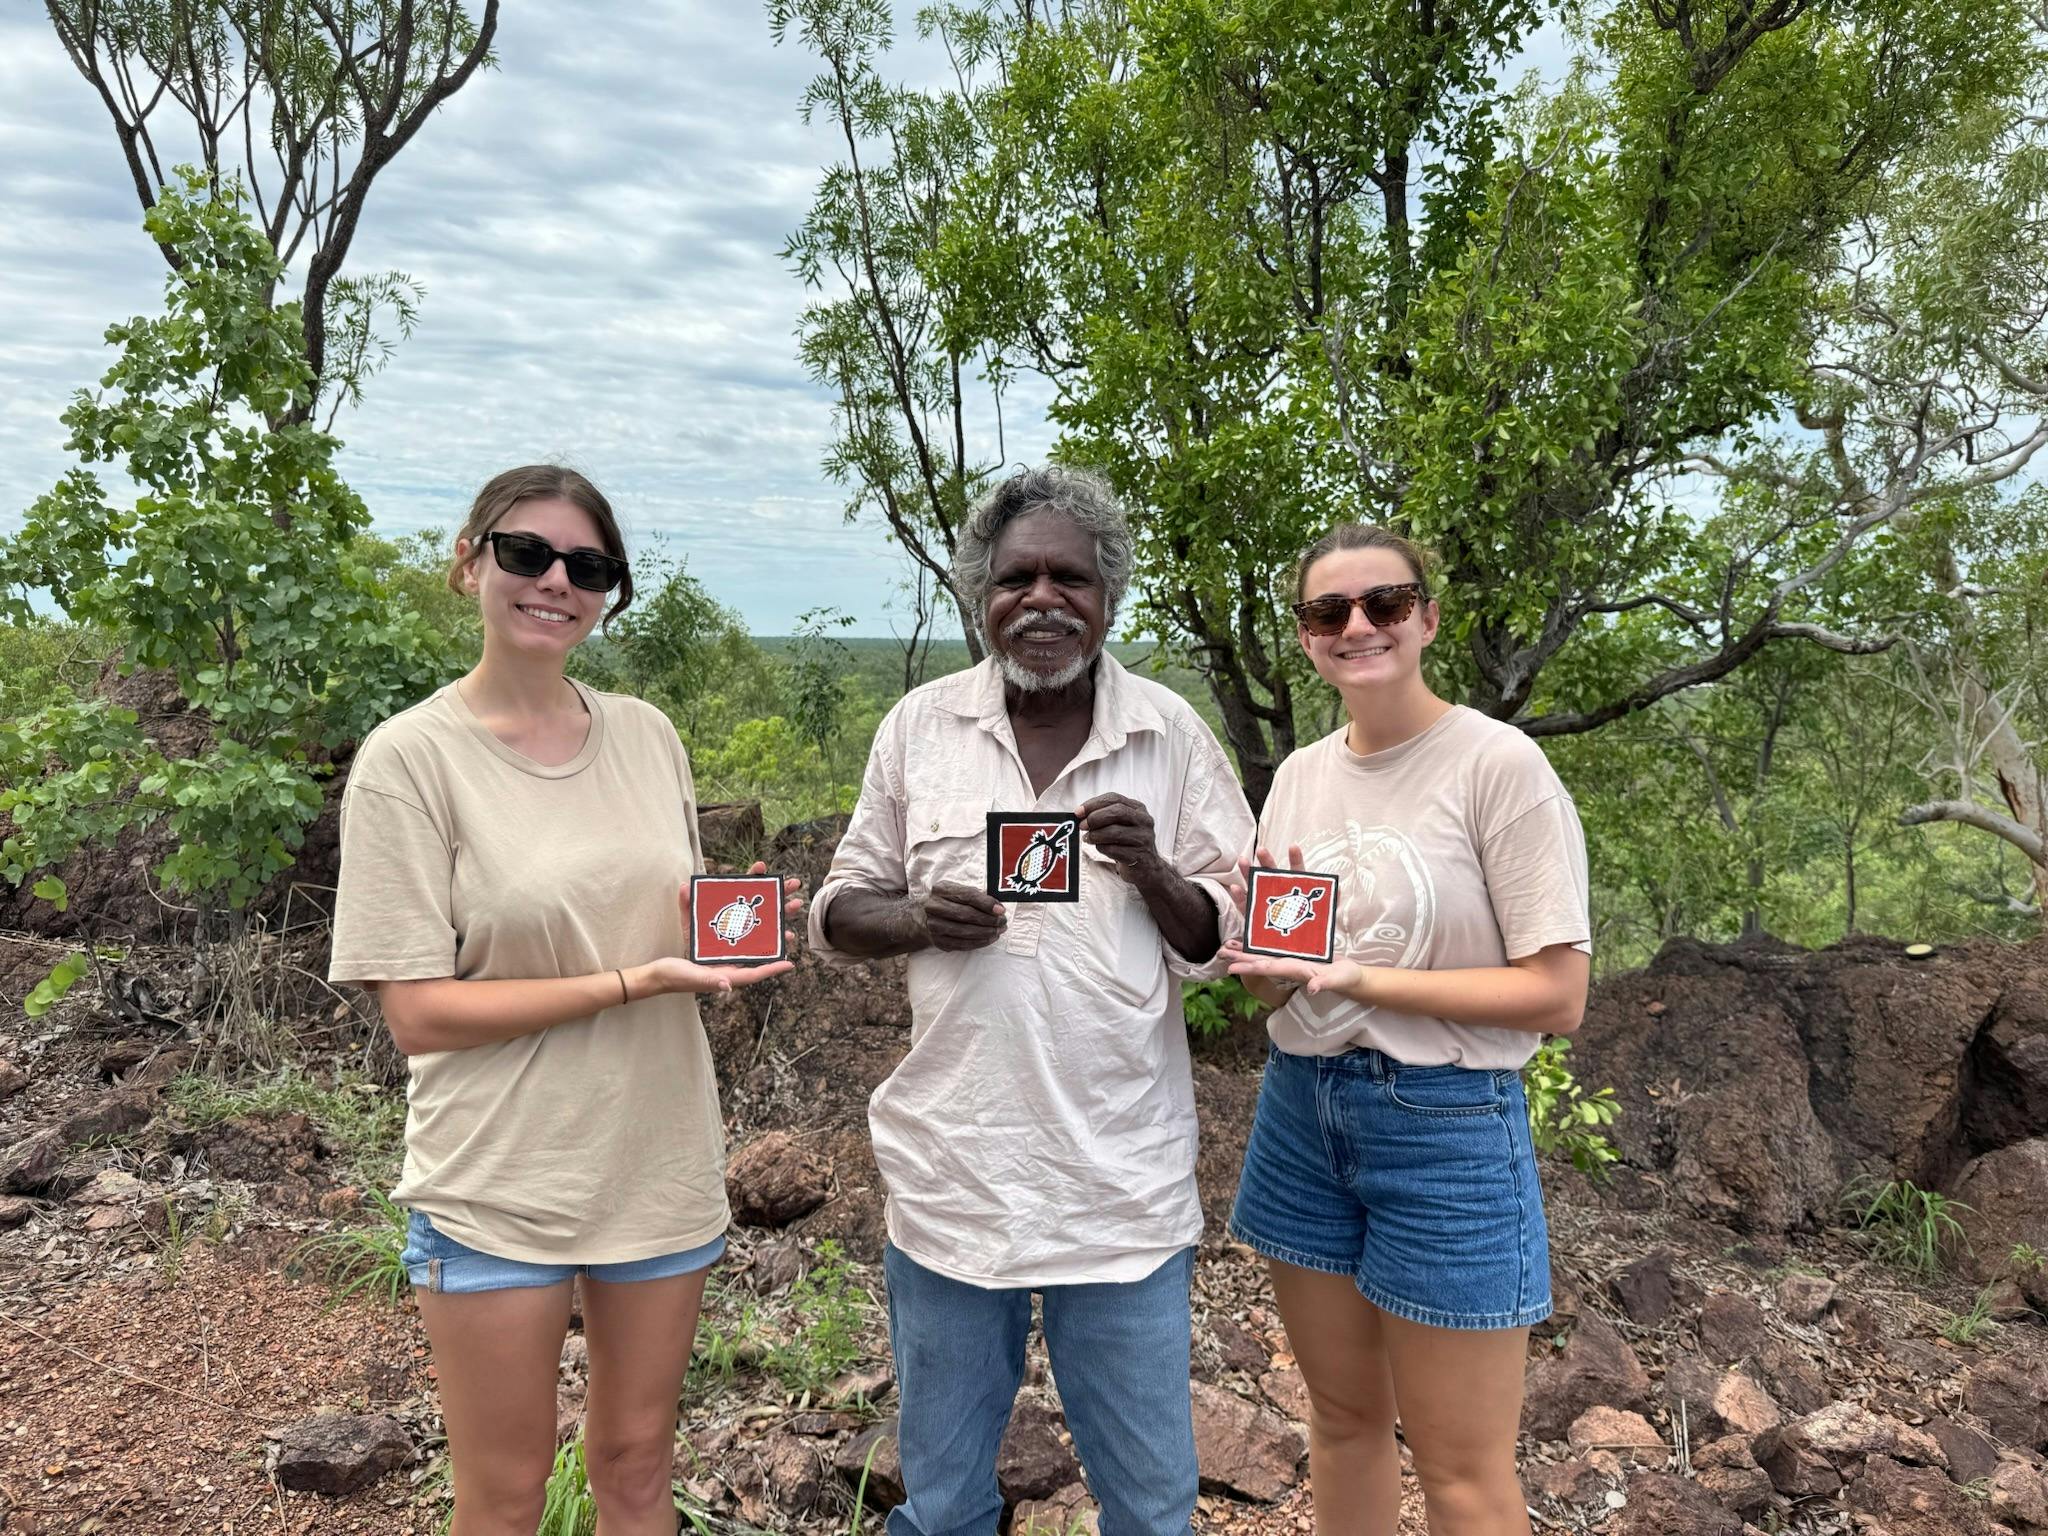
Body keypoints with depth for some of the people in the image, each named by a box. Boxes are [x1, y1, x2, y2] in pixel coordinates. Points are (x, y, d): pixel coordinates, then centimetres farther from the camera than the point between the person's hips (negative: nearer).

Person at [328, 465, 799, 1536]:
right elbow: (419, 1012, -15)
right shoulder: (411, 757, -11)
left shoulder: (646, 734, 2)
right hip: (498, 1189, -4)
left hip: (659, 1165, 4)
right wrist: (641, 978, -22)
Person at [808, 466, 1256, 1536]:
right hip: (951, 1175, 1)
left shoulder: (1172, 736, -2)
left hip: (1122, 1188, -1)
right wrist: (917, 919, -15)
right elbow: (837, 913, 6)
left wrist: (1154, 874, -19)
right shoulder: (920, 725, 1)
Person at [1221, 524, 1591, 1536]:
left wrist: (1361, 979, -22)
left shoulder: (1499, 765, -14)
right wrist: (1264, 943, -13)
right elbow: (1272, 990, 9)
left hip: (1445, 1127, -5)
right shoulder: (1299, 775, 5)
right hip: (1301, 1113, 6)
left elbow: (1556, 995, -16)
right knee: (1343, 1417, 20)